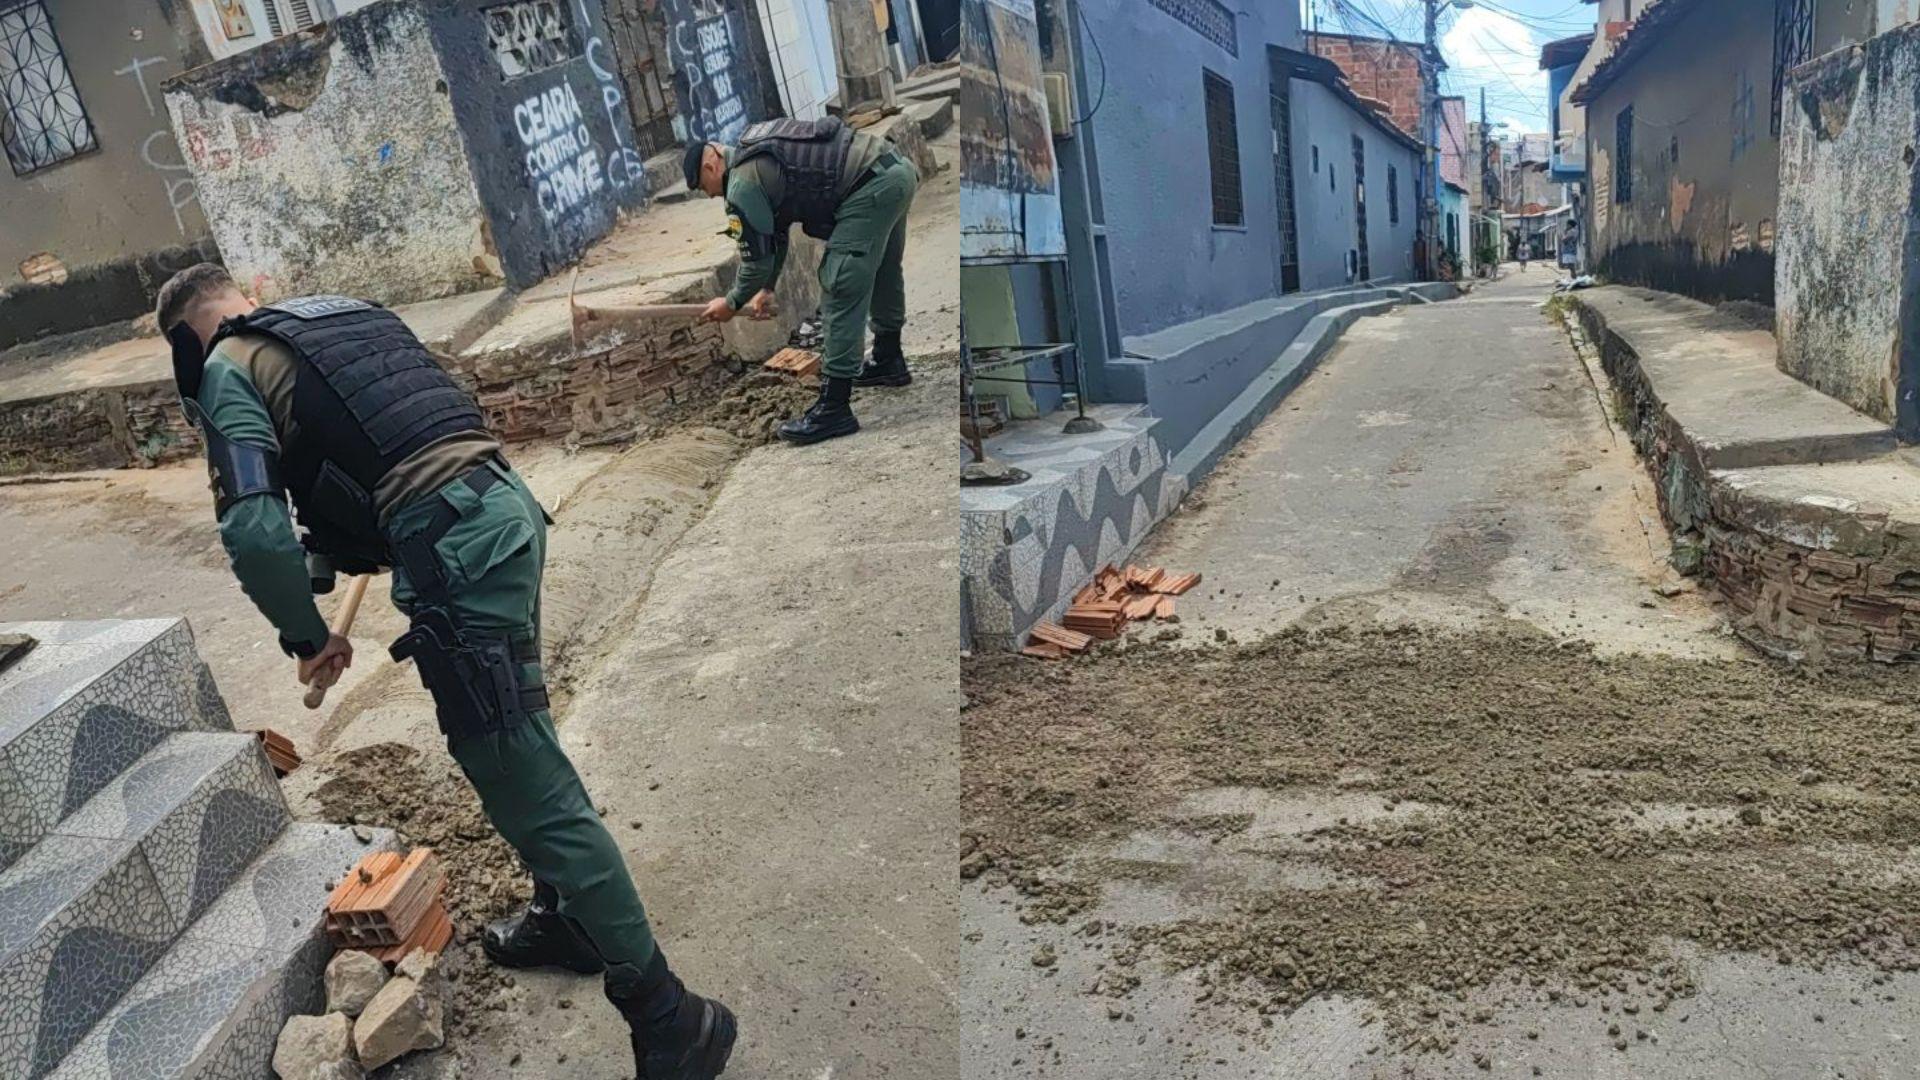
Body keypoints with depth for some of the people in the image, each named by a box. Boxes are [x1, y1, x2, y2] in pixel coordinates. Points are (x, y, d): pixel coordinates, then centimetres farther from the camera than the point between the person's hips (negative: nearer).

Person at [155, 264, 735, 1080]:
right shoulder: (348, 309, 27)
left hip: (454, 551, -9)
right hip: (506, 503, 9)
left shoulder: (230, 369, 4)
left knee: (533, 791, -3)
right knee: (516, 750, 25)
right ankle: (567, 918, 42)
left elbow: (253, 528, -9)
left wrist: (306, 636, 7)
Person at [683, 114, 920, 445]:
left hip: (872, 187, -10)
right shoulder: (758, 156, 25)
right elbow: (776, 234, 34)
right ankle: (889, 361, 46)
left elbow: (756, 257, 0)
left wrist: (732, 304, 16)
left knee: (843, 288, -8)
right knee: (882, 269, 27)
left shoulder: (743, 183, -5)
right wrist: (767, 288, 40)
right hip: (896, 169, 10)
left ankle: (834, 408, -6)